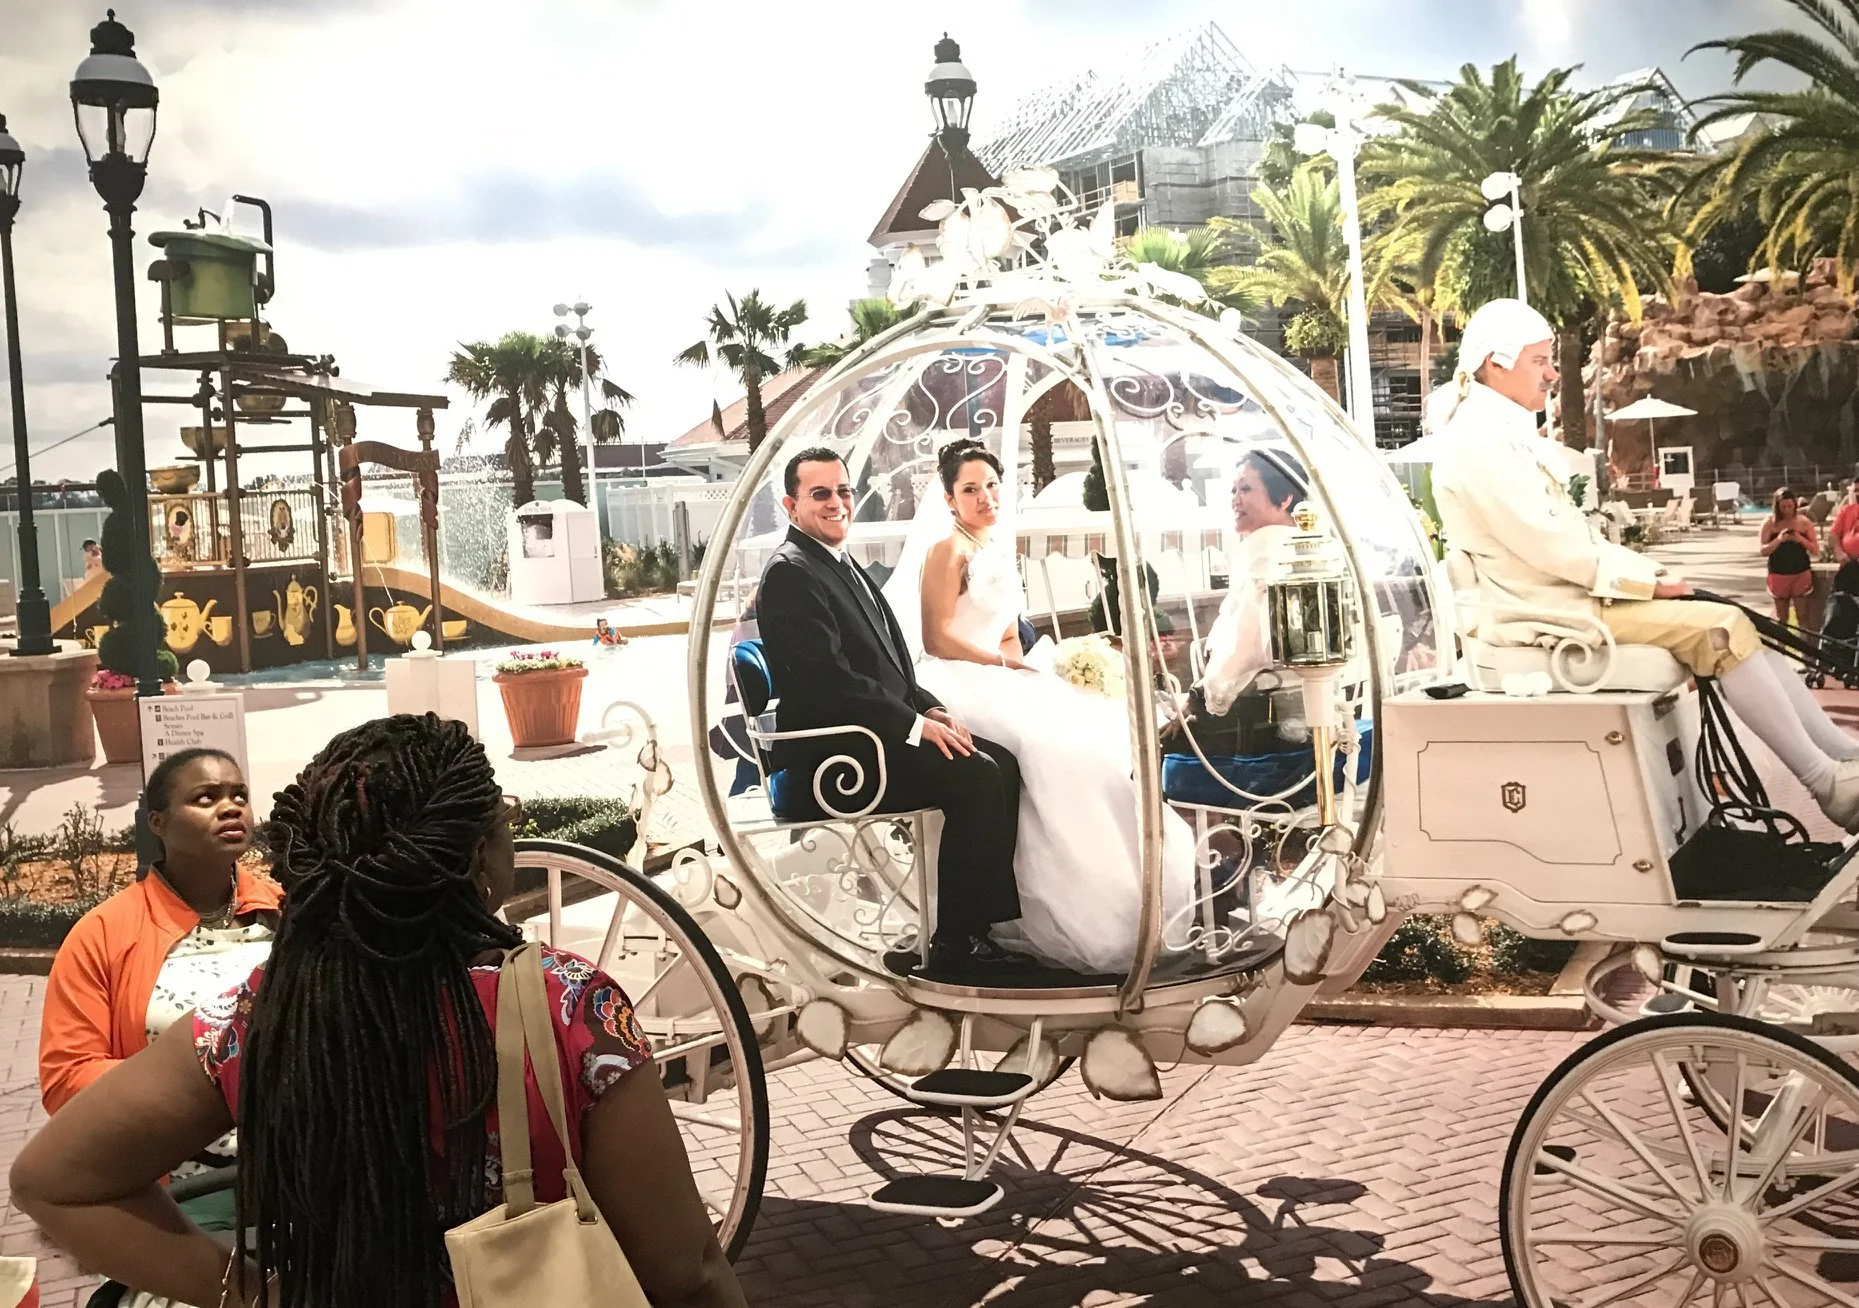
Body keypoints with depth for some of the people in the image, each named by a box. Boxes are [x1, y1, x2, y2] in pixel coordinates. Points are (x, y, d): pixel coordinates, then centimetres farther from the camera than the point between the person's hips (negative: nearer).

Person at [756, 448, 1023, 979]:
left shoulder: (843, 567, 19)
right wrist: (915, 725, -19)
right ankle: (956, 944, -13)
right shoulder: (789, 574, -13)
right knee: (976, 776, -20)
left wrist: (931, 708, 5)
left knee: (1001, 763, -2)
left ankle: (996, 920, 2)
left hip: (877, 734, 10)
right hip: (830, 753, -10)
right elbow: (829, 678, -21)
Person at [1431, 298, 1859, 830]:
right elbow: (1546, 546, -20)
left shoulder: (1507, 435, 19)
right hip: (1548, 613, -10)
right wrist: (1643, 580, -13)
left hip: (1576, 591, 10)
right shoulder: (1476, 445, -14)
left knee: (1735, 624, -1)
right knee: (1723, 629, -18)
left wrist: (1648, 571, 6)